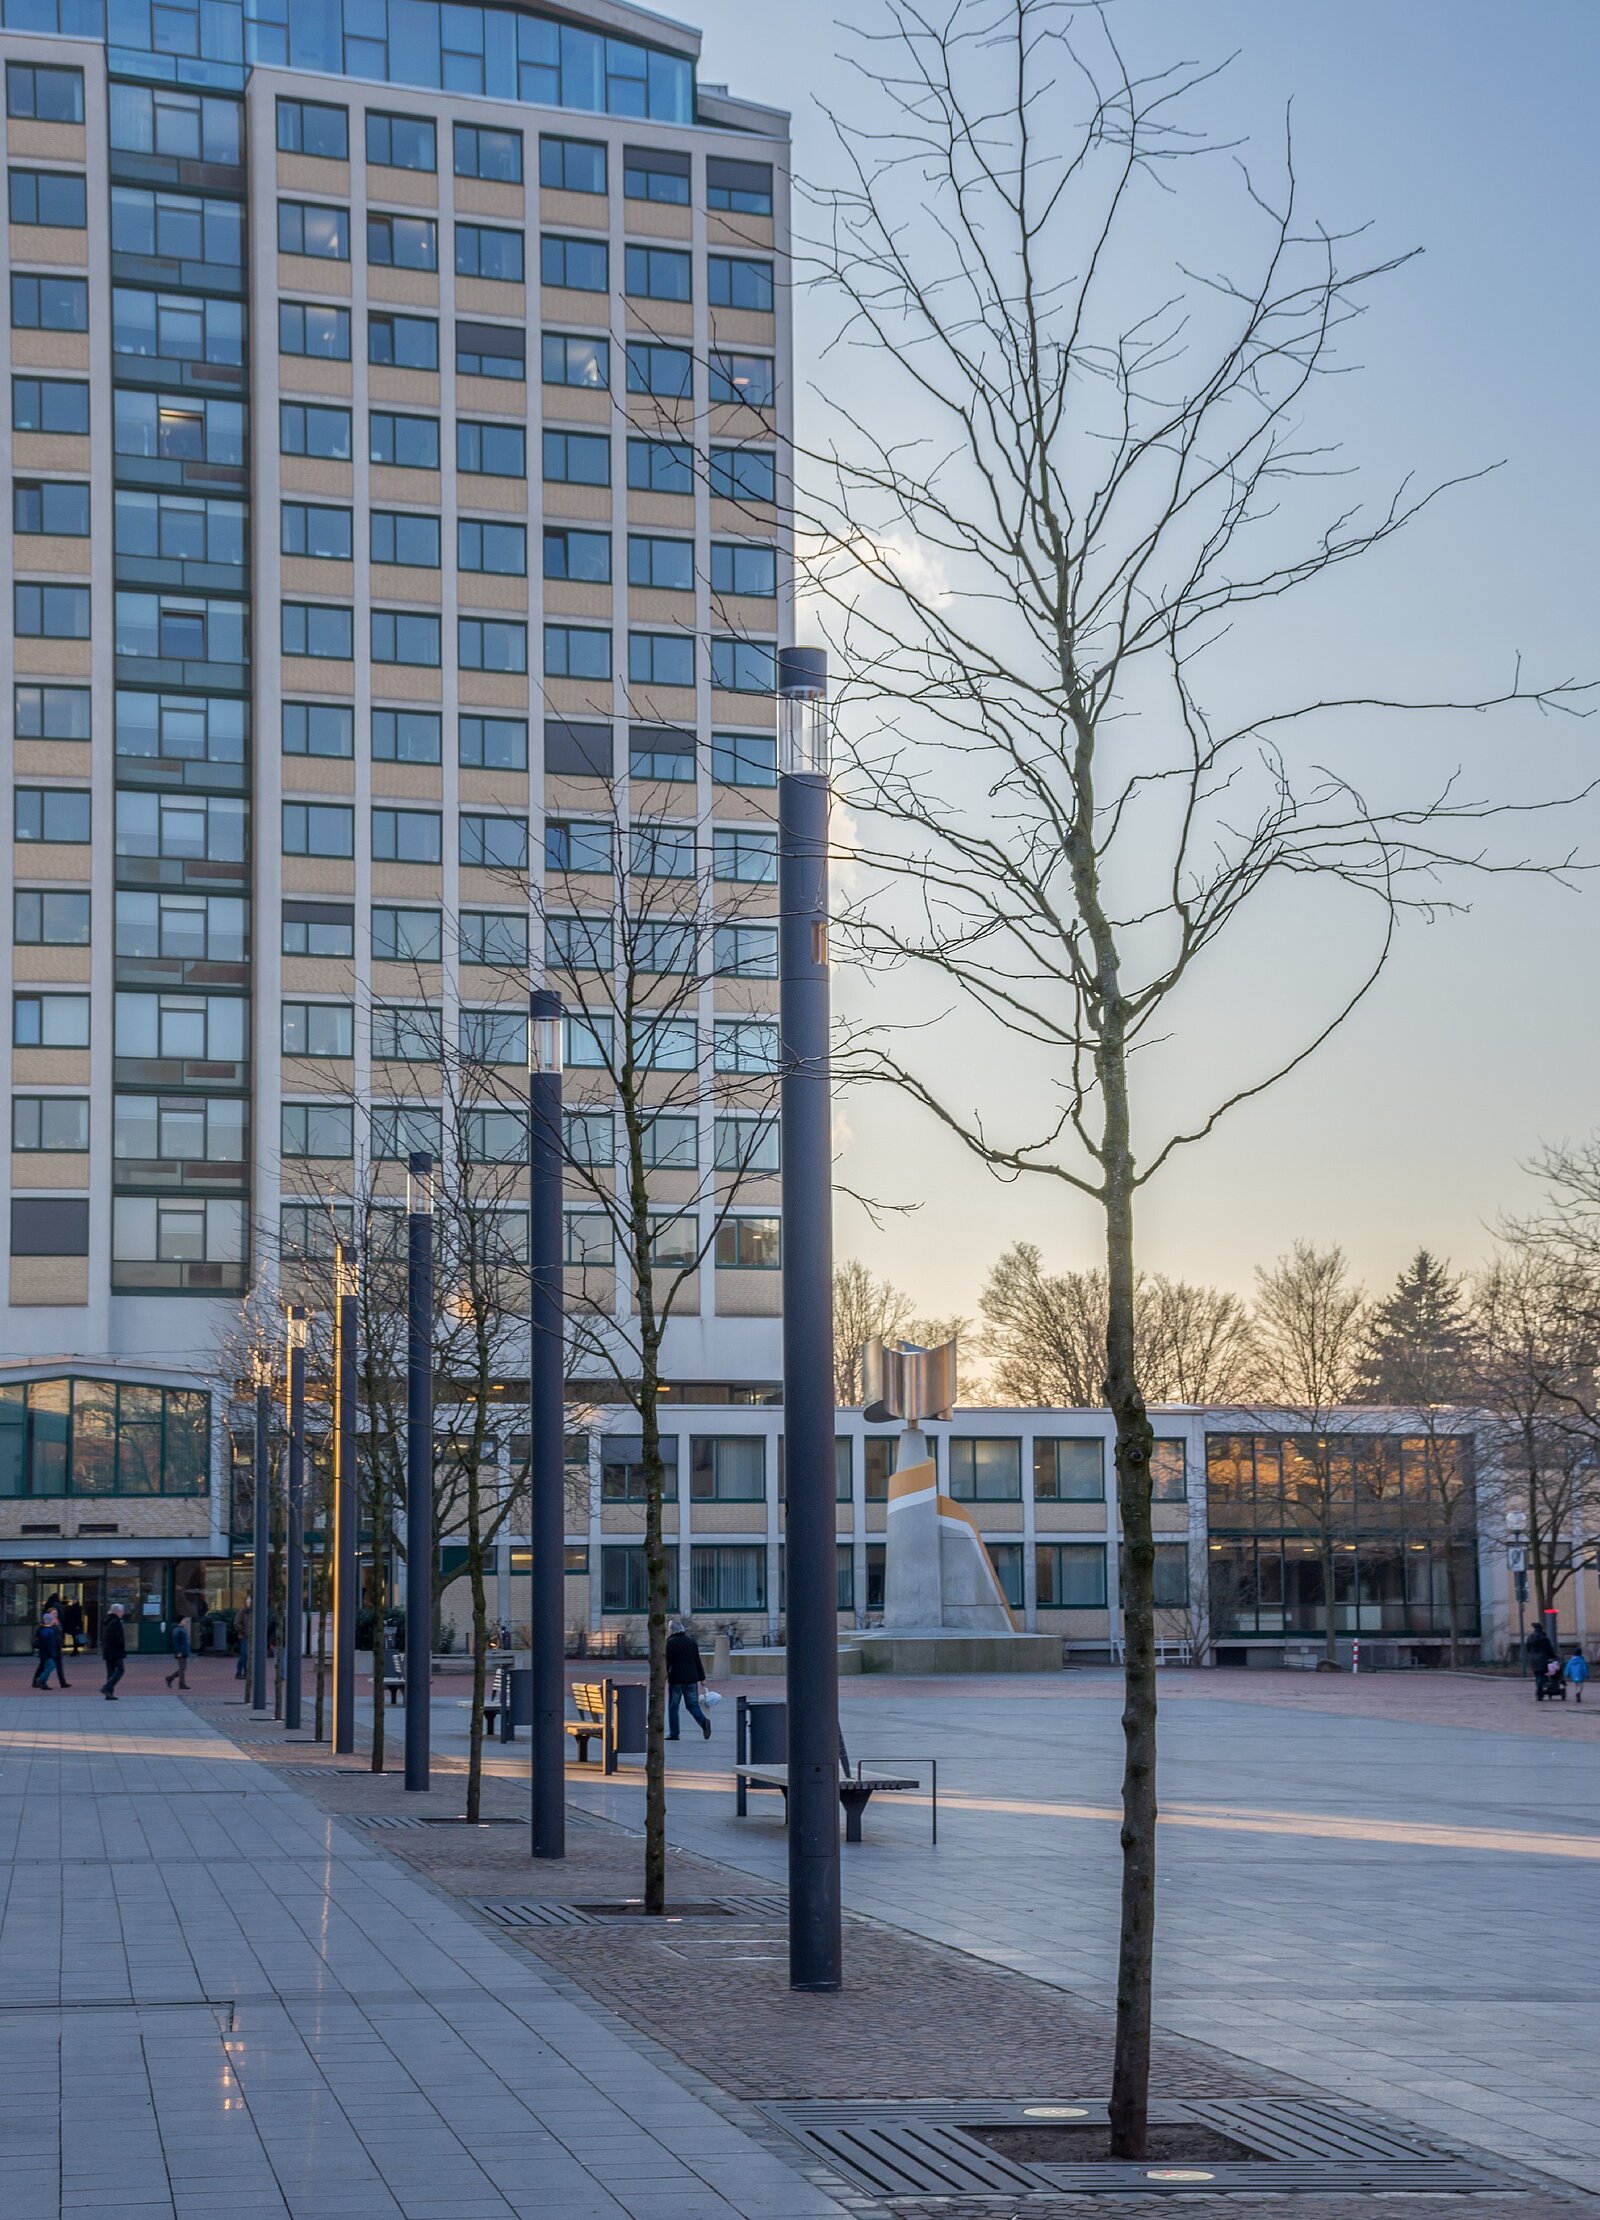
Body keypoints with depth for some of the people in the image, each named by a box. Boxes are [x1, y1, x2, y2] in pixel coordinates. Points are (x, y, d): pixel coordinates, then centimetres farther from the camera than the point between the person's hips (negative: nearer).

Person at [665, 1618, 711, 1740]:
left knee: (673, 1707, 6)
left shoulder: (670, 1643, -7)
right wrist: (702, 1678, 15)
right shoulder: (692, 1641, 10)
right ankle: (703, 1721, -17)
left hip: (676, 1679, -5)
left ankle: (674, 1734, 7)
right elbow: (698, 1662, 12)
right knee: (693, 1704, 9)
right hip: (691, 1679, 5)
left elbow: (667, 1663, -10)